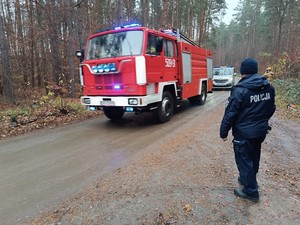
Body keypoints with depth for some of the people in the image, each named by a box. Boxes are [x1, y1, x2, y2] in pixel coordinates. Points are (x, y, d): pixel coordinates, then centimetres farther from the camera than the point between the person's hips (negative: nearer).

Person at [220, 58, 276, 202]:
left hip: (244, 133, -7)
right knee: (254, 158, 23)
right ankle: (249, 179, 44)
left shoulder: (240, 90, -21)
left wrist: (223, 132, -9)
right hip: (261, 131, 8)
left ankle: (251, 191, 18)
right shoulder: (269, 87, 1)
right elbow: (271, 109, 13)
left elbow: (230, 113, -19)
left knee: (244, 160, 7)